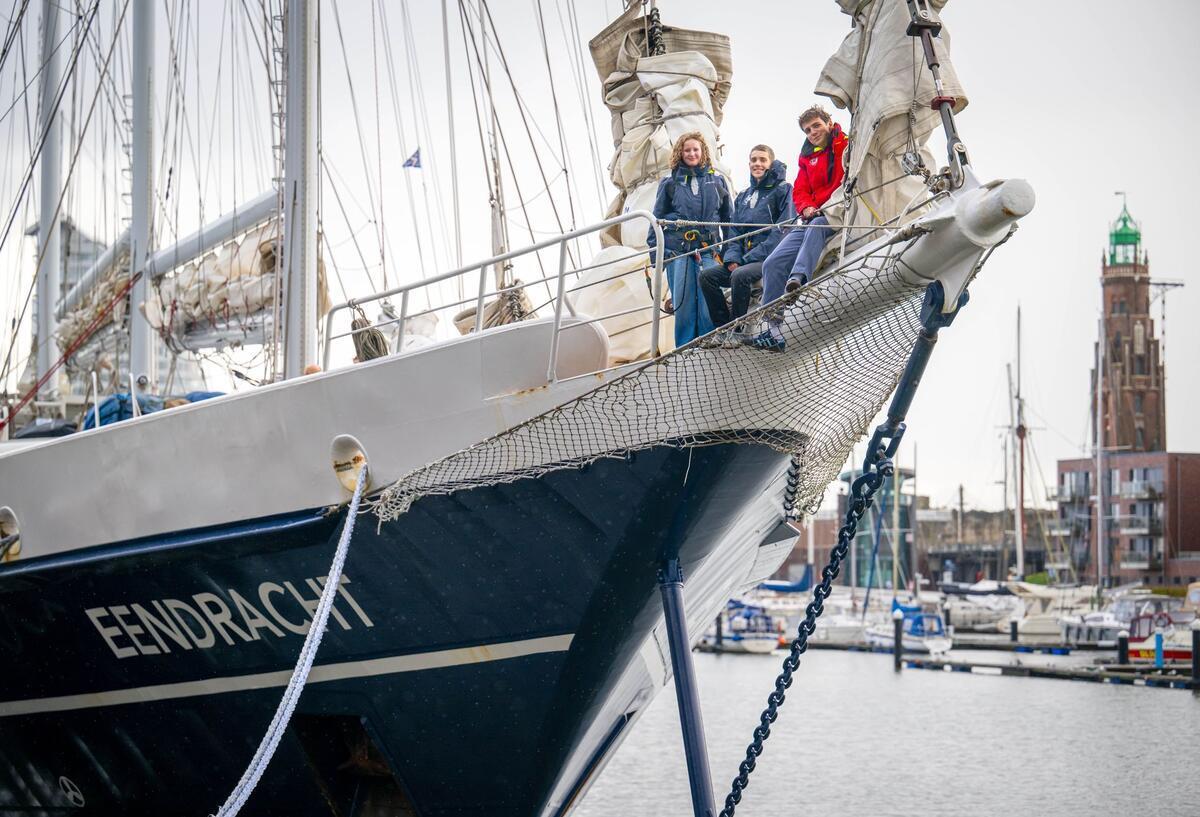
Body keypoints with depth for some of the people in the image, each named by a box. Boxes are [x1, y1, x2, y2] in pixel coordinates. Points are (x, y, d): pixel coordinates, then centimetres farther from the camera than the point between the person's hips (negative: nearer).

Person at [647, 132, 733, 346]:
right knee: (684, 305, -2)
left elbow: (728, 216, 15)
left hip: (708, 250, 0)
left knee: (708, 306, -8)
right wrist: (655, 251, 4)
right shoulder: (670, 183, 10)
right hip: (678, 251, 0)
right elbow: (657, 218, 12)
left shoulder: (716, 181, 11)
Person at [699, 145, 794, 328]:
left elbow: (783, 230, -12)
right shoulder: (743, 197, 20)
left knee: (740, 275, -33)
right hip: (744, 260, 7)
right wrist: (732, 258, -4)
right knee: (707, 275, -11)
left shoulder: (783, 190, -1)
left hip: (769, 258, -7)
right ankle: (724, 328, -12)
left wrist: (749, 258, -16)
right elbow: (734, 231, 18)